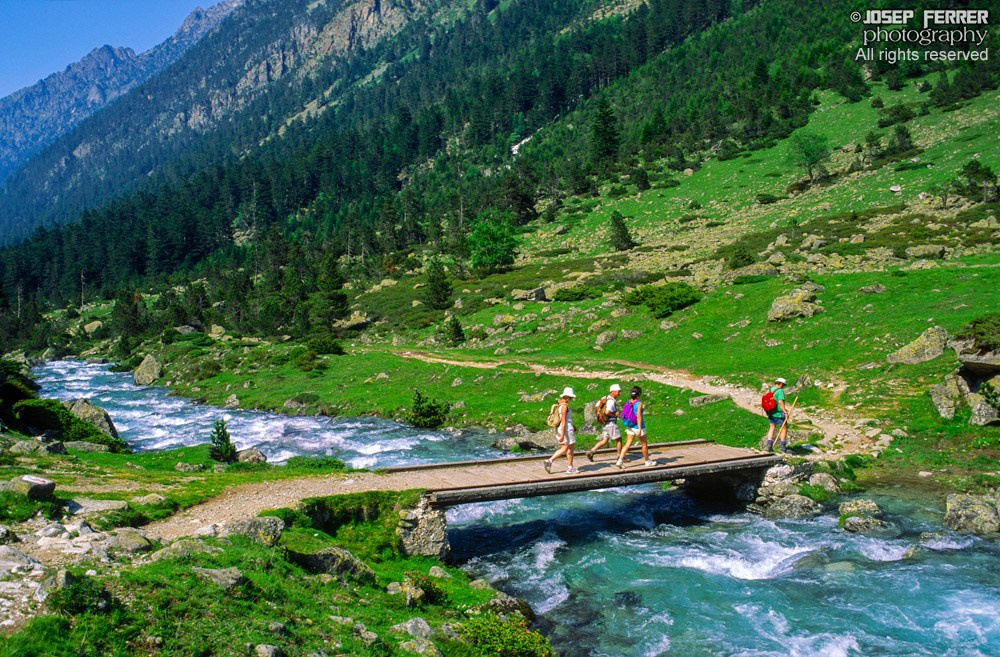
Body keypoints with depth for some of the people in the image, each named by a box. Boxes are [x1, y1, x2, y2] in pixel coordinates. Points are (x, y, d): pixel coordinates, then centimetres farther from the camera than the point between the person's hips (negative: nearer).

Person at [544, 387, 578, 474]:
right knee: (570, 449, 5)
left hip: (559, 429, 9)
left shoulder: (559, 404, 11)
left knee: (564, 449, 13)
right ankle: (570, 468, 12)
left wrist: (572, 426, 23)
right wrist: (562, 435, -23)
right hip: (566, 429, -9)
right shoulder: (565, 405, -18)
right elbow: (563, 421, -22)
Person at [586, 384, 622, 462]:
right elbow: (607, 412, -32)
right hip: (611, 423, -9)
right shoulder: (611, 401, -19)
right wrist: (615, 414, -14)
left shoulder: (606, 398, 10)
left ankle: (591, 452, -1)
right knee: (619, 440, 4)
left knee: (604, 441, 10)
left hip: (606, 423, 9)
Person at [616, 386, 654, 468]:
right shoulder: (639, 403, -16)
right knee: (644, 444, 14)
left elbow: (625, 414, 7)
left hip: (630, 427, 5)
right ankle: (647, 461, 28)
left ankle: (620, 460, -9)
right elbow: (638, 416, -22)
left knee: (628, 444, 5)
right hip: (638, 427, -5)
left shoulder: (628, 402, 2)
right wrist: (640, 429, -23)